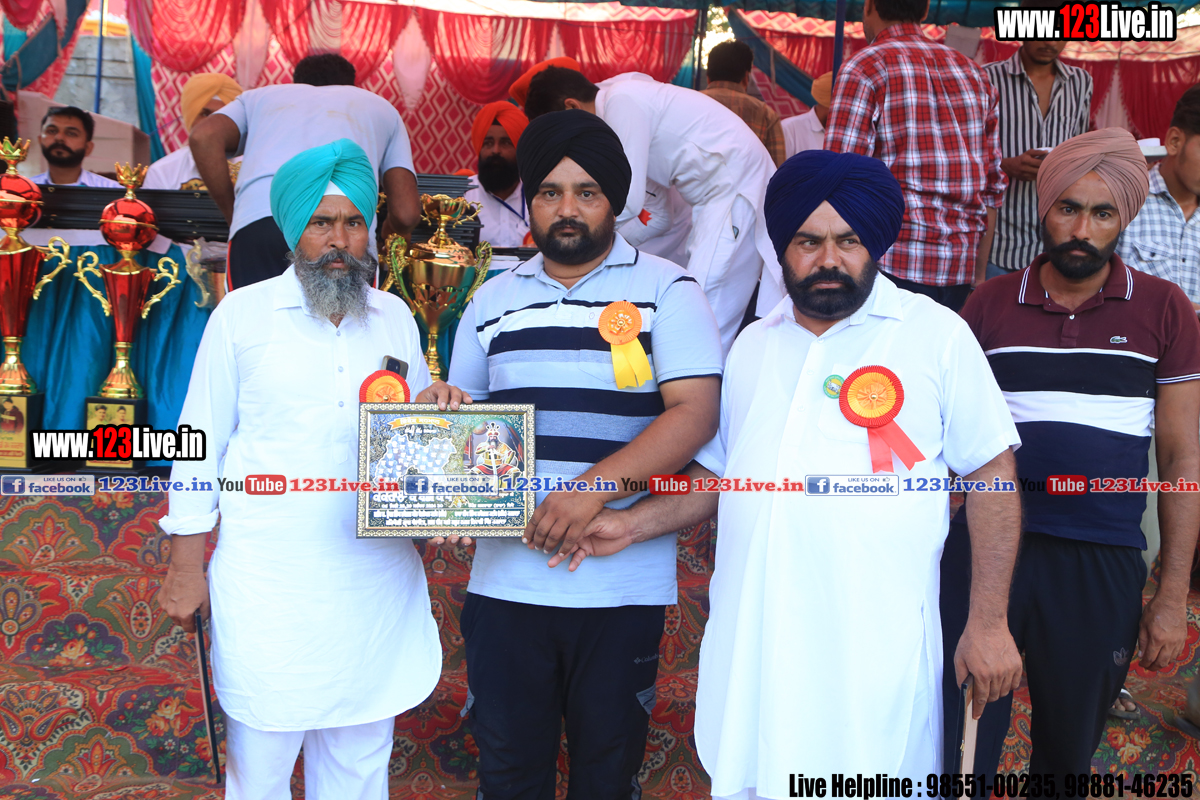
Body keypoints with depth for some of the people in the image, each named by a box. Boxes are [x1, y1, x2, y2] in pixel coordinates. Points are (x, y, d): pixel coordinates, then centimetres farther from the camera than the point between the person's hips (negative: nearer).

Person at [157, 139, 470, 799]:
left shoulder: (395, 316, 10)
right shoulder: (243, 313, 1)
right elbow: (201, 442, 3)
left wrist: (437, 405, -4)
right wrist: (186, 564, -1)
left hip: (377, 586, 3)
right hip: (267, 587, -3)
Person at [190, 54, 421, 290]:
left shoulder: (261, 96, 35)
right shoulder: (381, 106, 34)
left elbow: (204, 136, 12)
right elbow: (405, 213, 18)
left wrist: (233, 215, 19)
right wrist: (390, 232, 41)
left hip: (258, 222, 1)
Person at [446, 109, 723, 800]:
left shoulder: (665, 290, -1)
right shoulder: (495, 299, 12)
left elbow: (695, 413, -12)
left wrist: (591, 490, -22)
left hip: (622, 581, -3)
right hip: (506, 578, 3)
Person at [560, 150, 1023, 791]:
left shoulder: (937, 335, -1)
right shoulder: (752, 345, 13)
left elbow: (992, 477, -1)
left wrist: (989, 624, -4)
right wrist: (632, 525, 6)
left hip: (876, 650, -4)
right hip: (750, 647, 4)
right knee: (747, 782, 12)